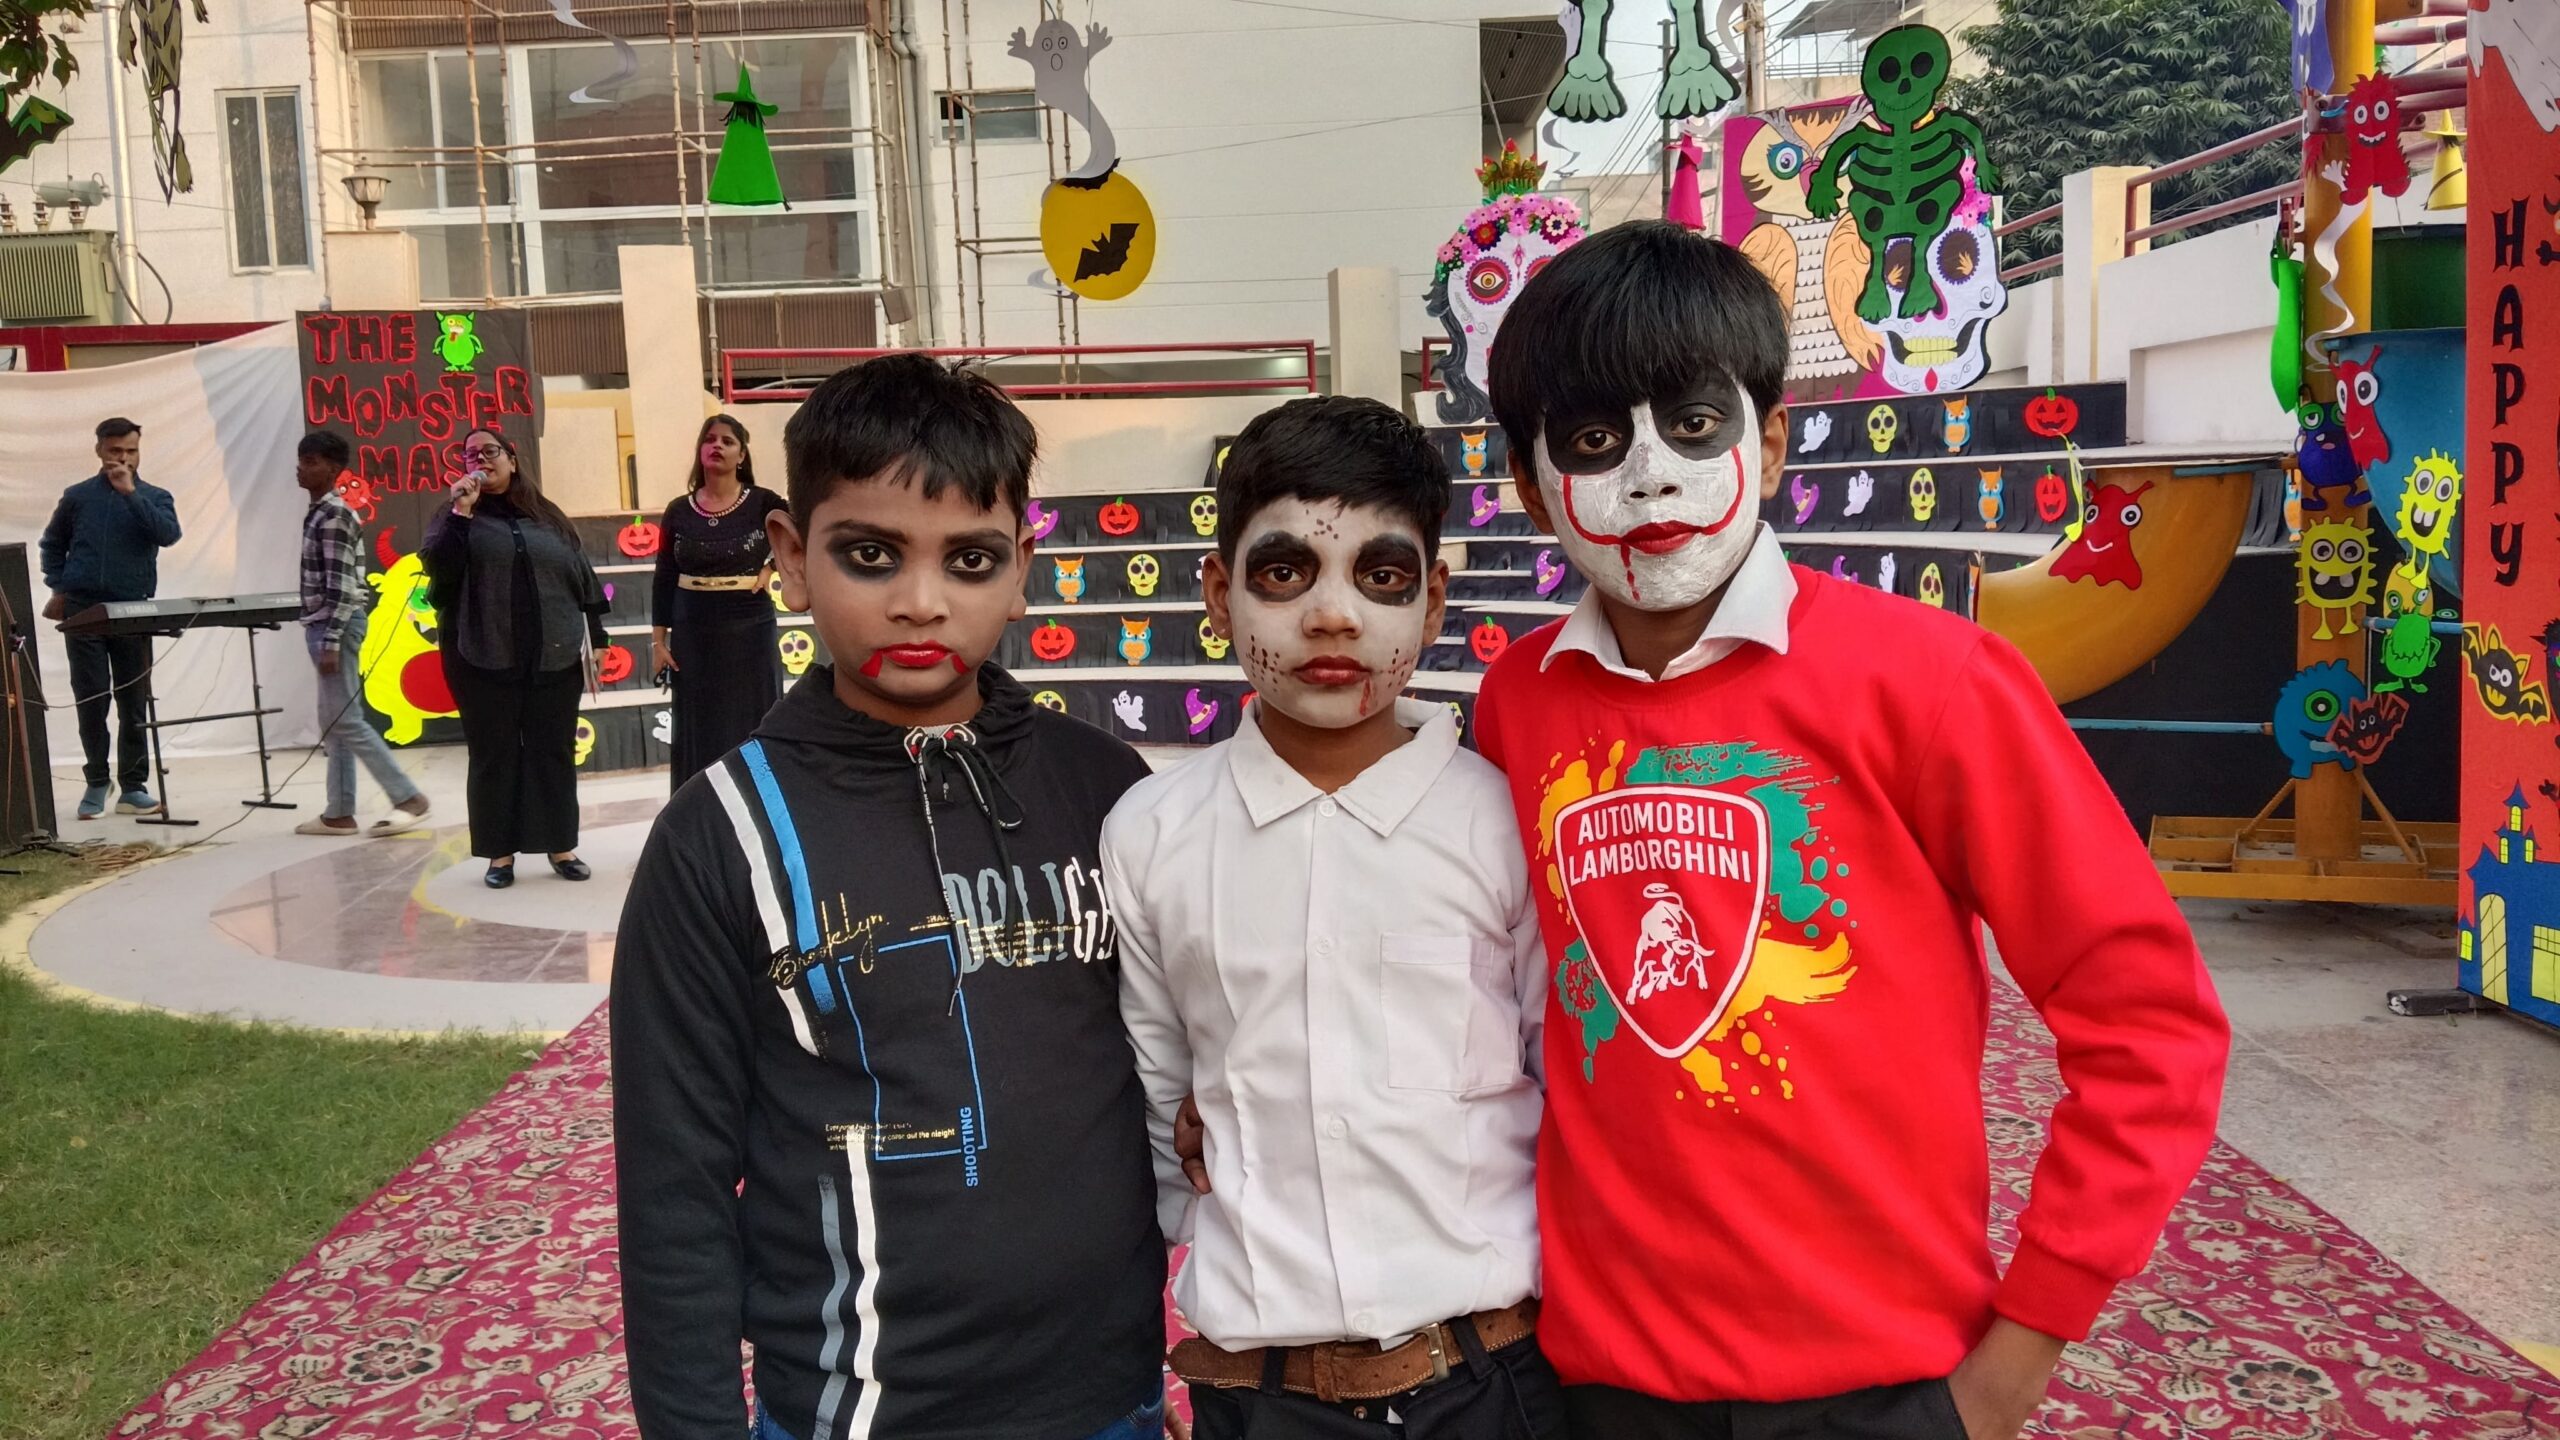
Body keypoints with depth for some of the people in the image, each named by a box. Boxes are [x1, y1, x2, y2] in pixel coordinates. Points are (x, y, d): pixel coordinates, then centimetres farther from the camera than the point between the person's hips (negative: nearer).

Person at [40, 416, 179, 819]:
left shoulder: (154, 497, 6)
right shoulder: (77, 496, 8)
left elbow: (168, 535, -14)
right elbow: (52, 544, 18)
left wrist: (130, 492, -17)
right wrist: (58, 589, 6)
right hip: (82, 610, 0)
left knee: (134, 702, 1)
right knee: (91, 701, 2)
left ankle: (133, 787, 8)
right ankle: (96, 783, 13)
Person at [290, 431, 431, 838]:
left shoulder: (333, 516, -14)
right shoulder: (320, 513, 15)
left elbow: (340, 585, -20)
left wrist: (331, 641, -23)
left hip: (335, 625, -10)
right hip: (324, 625, 10)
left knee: (346, 721, -9)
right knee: (332, 723, 10)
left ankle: (408, 798, -6)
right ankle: (338, 813, 13)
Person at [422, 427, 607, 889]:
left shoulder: (547, 517, 11)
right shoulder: (459, 516, 6)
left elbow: (582, 578, 13)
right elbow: (438, 567, -11)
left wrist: (594, 638, 9)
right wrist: (461, 511, -17)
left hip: (553, 658, 2)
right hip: (484, 659, -1)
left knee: (554, 753, 5)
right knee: (493, 755, 2)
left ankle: (561, 845, 15)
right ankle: (500, 851, 10)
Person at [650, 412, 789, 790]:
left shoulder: (762, 503, -4)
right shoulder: (678, 512, 2)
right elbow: (664, 580, 4)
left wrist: (771, 564, -2)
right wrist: (658, 640, 2)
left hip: (750, 628, -2)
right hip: (693, 633, 2)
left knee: (752, 725, 3)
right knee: (700, 727, 6)